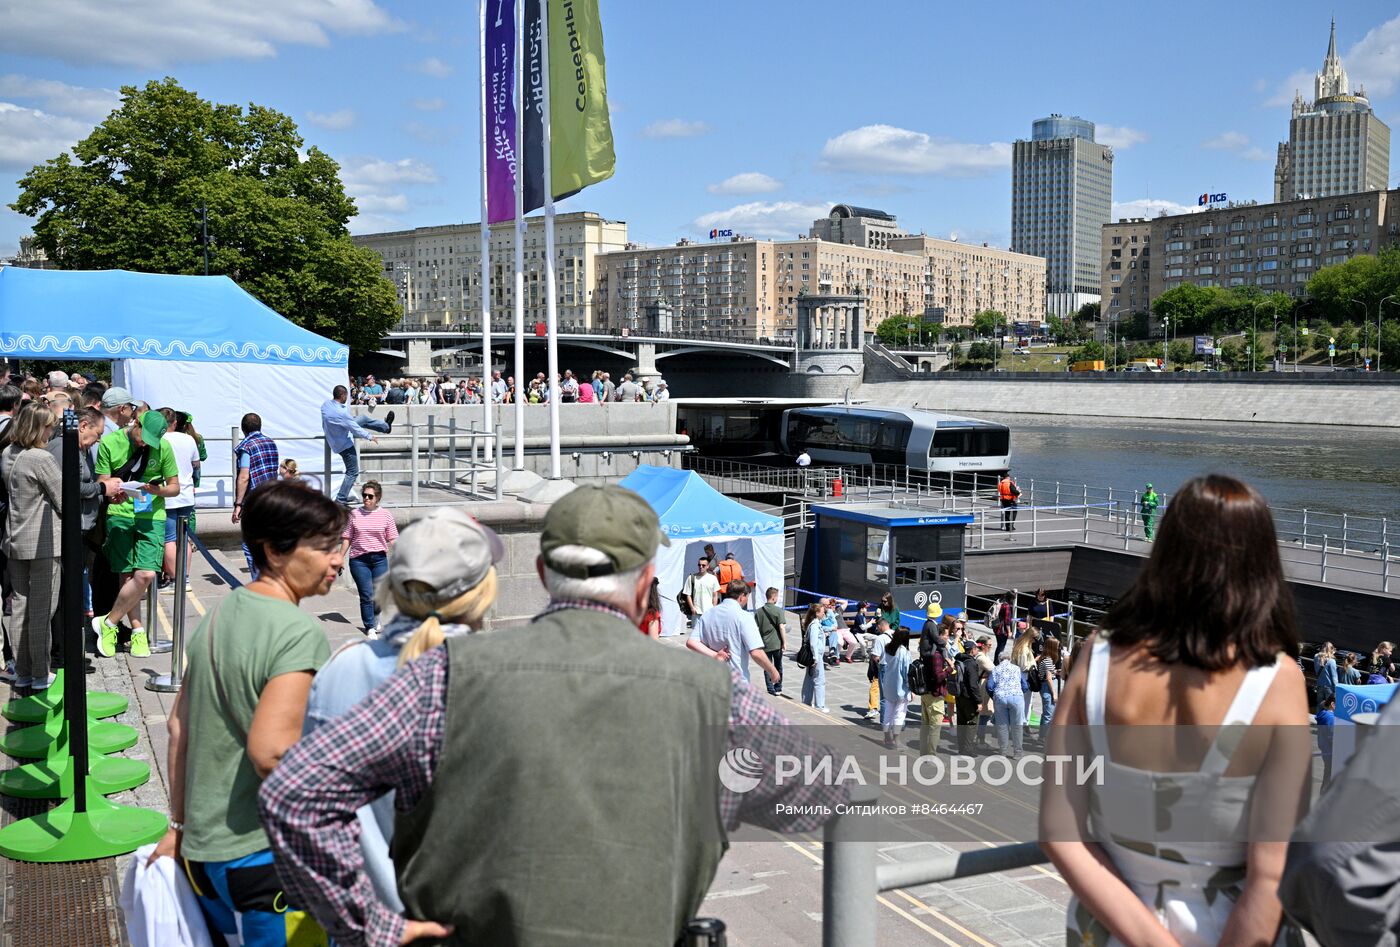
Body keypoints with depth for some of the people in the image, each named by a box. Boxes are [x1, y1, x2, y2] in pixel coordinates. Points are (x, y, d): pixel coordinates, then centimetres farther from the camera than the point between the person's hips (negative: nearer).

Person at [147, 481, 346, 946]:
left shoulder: (219, 615, 6)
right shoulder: (299, 632, -20)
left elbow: (178, 727, 11)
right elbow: (270, 751, -29)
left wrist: (180, 825, 18)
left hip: (202, 850, 8)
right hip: (264, 856, -8)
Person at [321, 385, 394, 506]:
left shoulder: (326, 403, -12)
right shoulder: (341, 413, -35)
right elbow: (355, 429, -23)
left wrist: (351, 417, 26)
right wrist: (369, 437, -6)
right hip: (344, 445, -9)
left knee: (363, 418, 20)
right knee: (353, 473, 3)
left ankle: (386, 427, 43)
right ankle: (340, 500, 7)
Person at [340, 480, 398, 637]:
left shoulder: (386, 515, 3)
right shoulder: (354, 515, 4)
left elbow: (392, 540, 2)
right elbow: (346, 539, 7)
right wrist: (340, 559, 3)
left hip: (379, 559, 0)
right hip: (358, 560, 0)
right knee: (366, 595, -4)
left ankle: (375, 617, 33)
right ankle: (370, 628, 8)